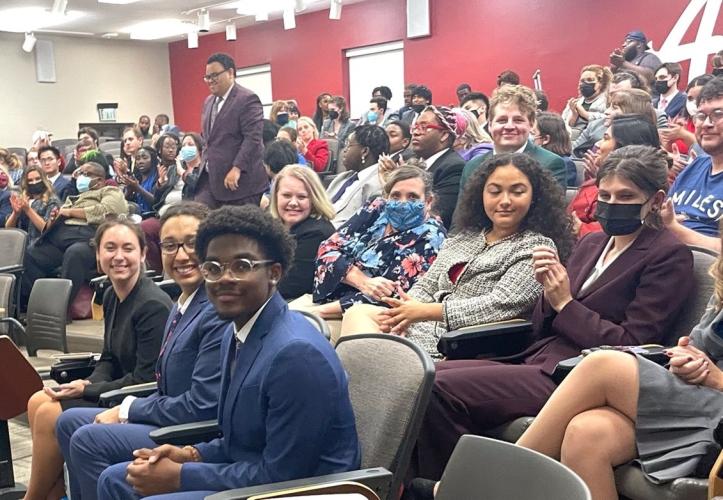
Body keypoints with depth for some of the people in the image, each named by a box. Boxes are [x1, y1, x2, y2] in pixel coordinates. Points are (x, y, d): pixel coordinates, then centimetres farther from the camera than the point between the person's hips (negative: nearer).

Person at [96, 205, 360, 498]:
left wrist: (180, 476, -16)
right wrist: (192, 455, -3)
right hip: (252, 473, 9)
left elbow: (282, 476, -23)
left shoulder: (296, 353, -26)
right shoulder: (236, 334, 5)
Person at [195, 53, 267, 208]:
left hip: (239, 180, -8)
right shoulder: (209, 101, 17)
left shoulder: (248, 99, -11)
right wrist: (204, 164, 15)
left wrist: (237, 168, -26)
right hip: (209, 177, 8)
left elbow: (253, 138, -20)